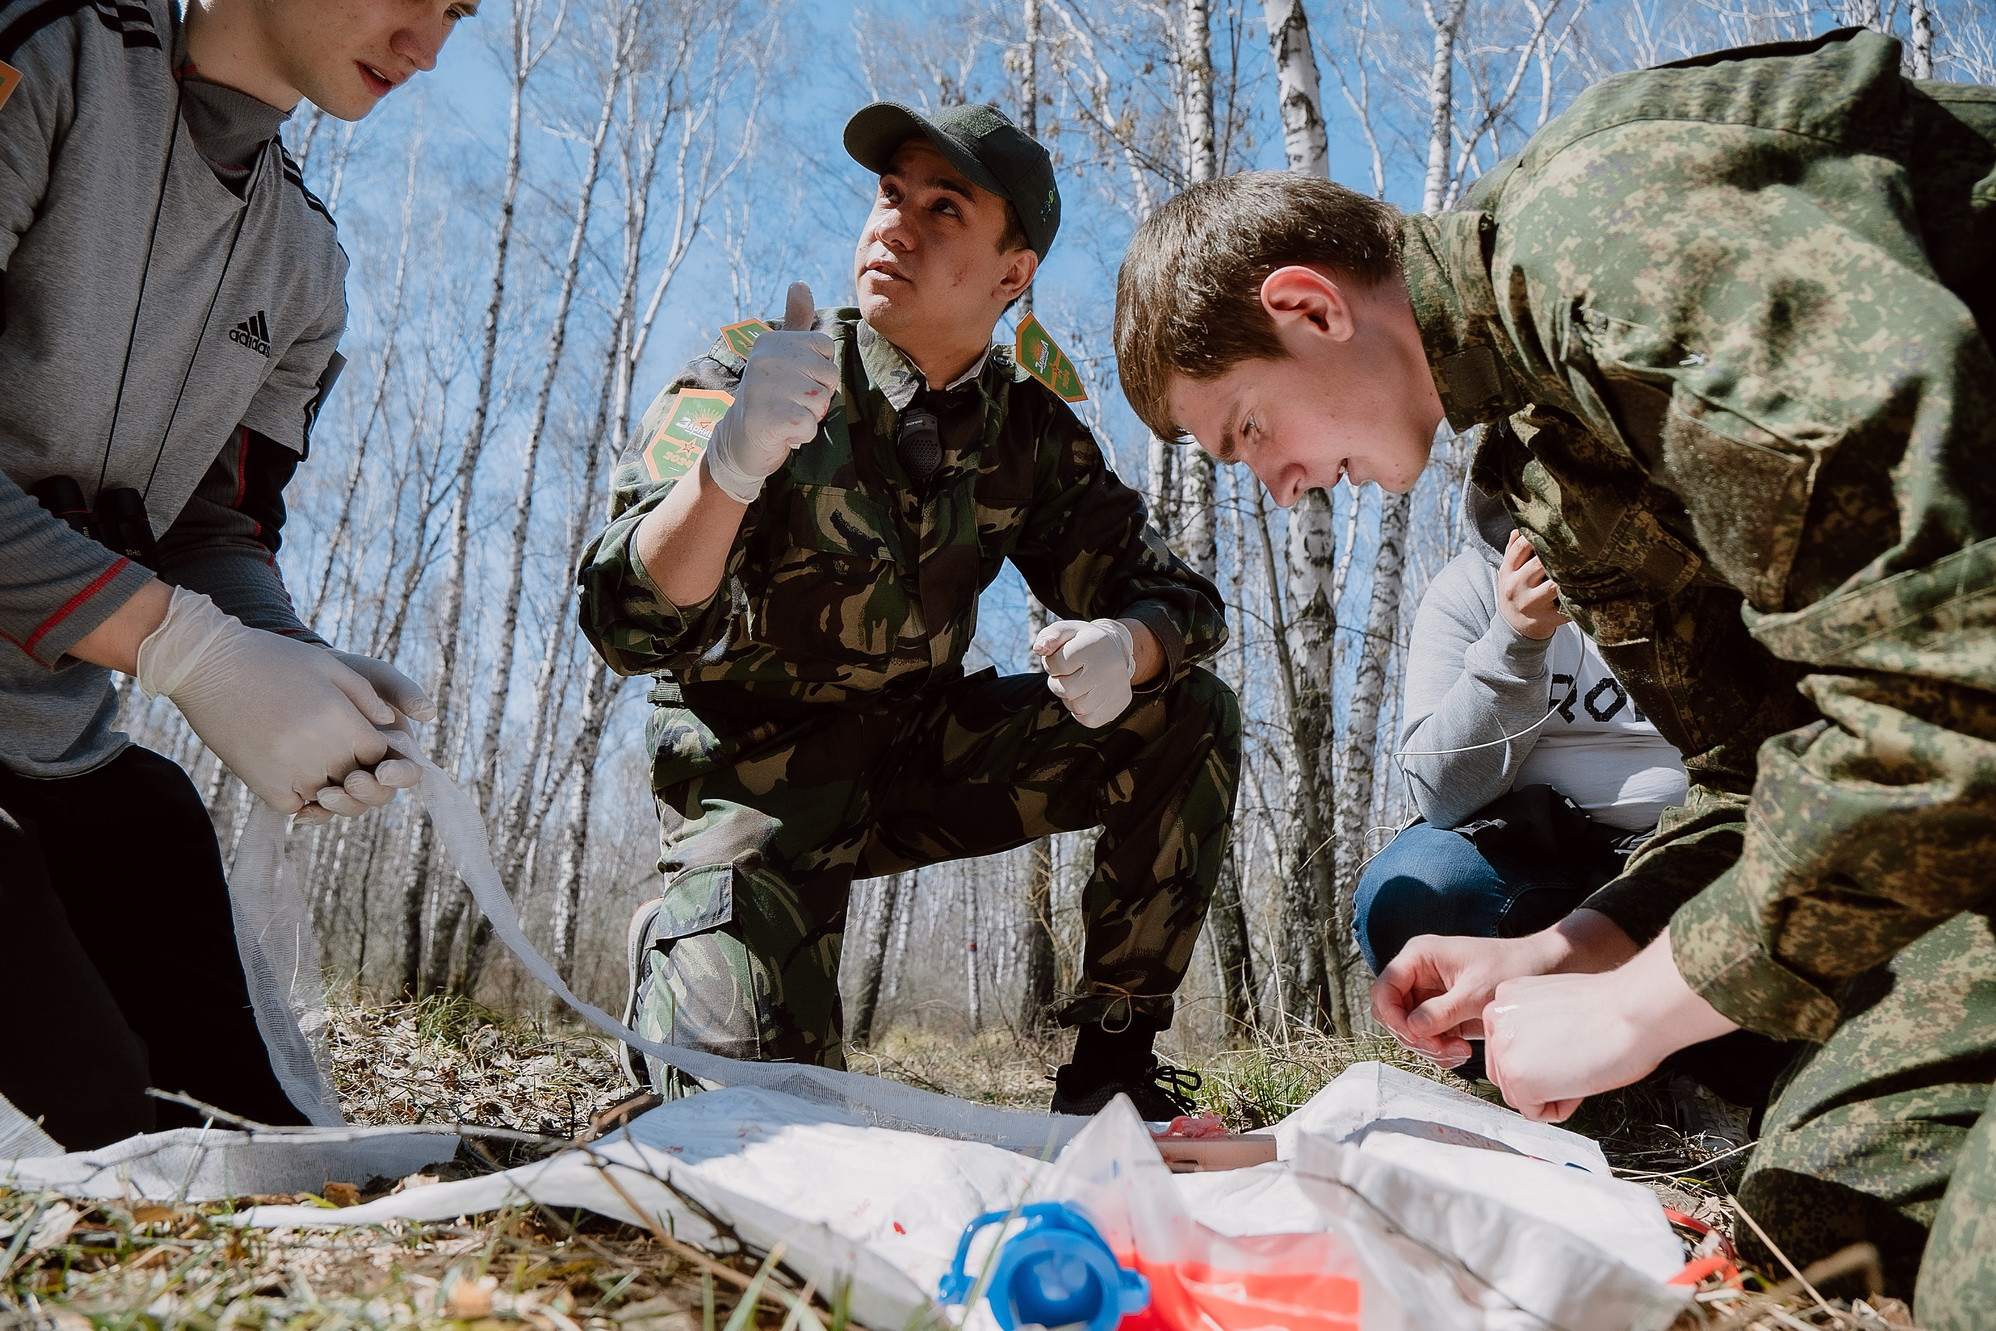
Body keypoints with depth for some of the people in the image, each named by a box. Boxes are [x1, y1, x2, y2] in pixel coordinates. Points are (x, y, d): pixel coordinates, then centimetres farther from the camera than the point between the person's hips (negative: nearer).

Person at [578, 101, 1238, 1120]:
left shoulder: (1028, 429, -4)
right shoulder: (745, 379, -16)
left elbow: (1176, 599, -2)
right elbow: (629, 628, -29)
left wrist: (1127, 647, -28)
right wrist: (729, 465, -49)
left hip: (919, 753, 4)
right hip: (760, 774, -4)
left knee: (1190, 720, -11)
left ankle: (1109, 1069, 0)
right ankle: (679, 939, 14)